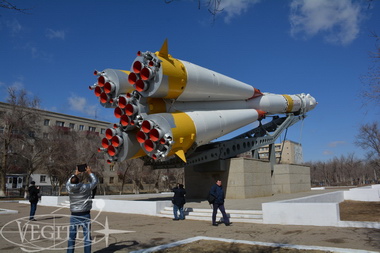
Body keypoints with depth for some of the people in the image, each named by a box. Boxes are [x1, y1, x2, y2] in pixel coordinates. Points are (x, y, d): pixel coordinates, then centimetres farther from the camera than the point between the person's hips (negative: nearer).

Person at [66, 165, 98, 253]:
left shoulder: (69, 188, -6)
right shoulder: (85, 187, -13)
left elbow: (68, 182, 19)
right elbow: (95, 181, 3)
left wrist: (75, 174, 26)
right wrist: (89, 172, 14)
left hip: (74, 215, 3)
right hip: (85, 215, -3)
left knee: (71, 237, 12)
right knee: (87, 237, 3)